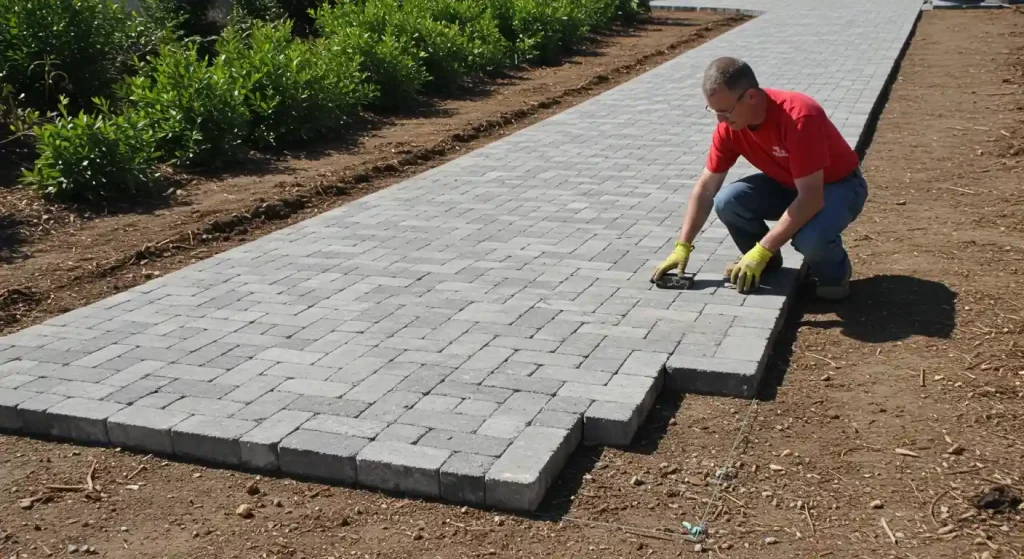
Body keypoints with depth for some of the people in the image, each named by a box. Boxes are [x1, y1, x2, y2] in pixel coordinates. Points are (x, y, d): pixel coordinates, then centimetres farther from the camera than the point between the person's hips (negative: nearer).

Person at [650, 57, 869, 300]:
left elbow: (811, 198, -36)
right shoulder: (729, 126, -16)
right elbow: (706, 188, -7)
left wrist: (761, 252, -36)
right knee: (727, 202, -20)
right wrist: (682, 247, -13)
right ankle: (766, 262, 6)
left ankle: (834, 271, 0)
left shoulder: (799, 117, -36)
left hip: (839, 185, -6)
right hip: (787, 183, 6)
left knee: (811, 238, -36)